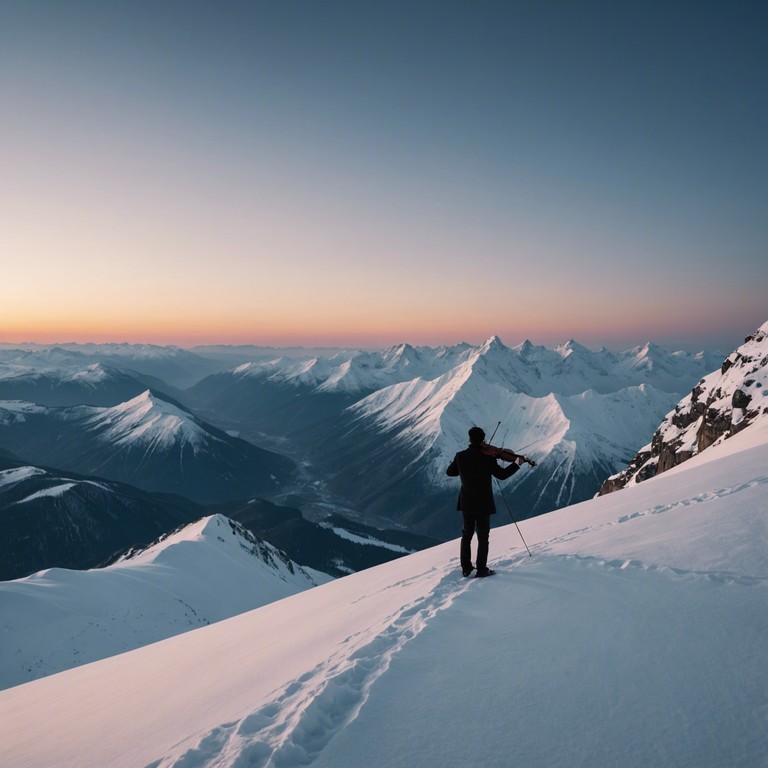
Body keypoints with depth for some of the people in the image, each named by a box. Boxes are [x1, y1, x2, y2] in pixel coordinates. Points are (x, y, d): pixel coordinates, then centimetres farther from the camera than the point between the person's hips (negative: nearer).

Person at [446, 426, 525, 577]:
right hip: (483, 503, -4)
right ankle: (481, 569, 9)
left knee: (467, 535, 17)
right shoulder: (488, 458, -18)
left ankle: (466, 568, 20)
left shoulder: (460, 456, -7)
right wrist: (518, 464, 2)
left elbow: (449, 472, 5)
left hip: (466, 503, 4)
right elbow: (501, 474, -8)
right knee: (483, 537, 8)